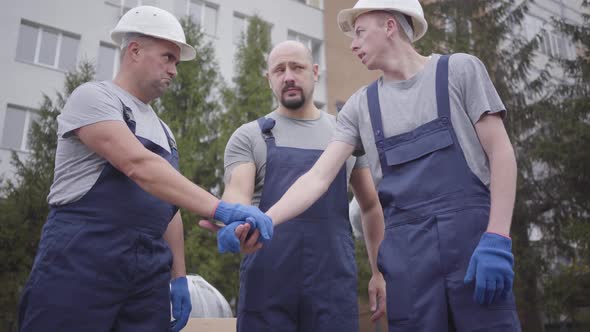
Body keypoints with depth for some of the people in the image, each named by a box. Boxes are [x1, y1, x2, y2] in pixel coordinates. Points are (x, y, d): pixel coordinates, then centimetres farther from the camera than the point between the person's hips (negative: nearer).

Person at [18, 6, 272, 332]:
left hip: (149, 272, 7)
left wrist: (178, 276, 12)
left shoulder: (163, 132, 19)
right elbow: (138, 166, -21)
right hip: (80, 261, -7)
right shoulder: (94, 96, -5)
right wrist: (220, 209, -27)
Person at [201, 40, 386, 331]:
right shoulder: (248, 137, 7)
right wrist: (235, 223, -32)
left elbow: (371, 206, 17)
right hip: (267, 282, -1)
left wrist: (379, 271, 12)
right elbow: (237, 191, -9)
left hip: (334, 281, 1)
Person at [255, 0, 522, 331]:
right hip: (406, 251, 3)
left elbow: (501, 153, -1)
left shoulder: (459, 69, 5)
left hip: (473, 237, -2)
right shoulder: (361, 105, 12)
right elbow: (318, 177, 5)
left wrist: (496, 239, -12)